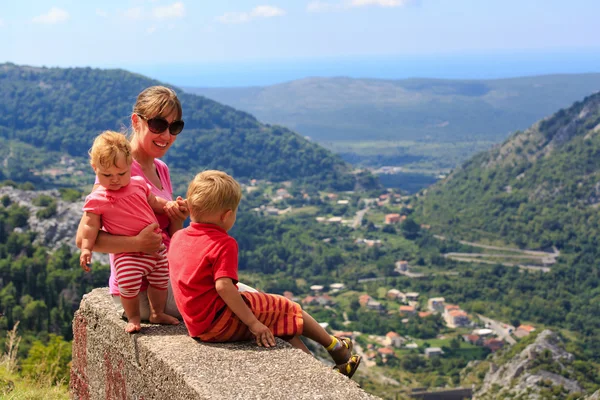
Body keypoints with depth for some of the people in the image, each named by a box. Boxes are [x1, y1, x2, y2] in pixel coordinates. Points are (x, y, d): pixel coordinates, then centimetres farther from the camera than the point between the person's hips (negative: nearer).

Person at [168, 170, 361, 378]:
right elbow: (223, 286, -30)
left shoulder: (178, 237, 5)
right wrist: (253, 323, -26)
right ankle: (334, 346, 27)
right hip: (221, 323, -9)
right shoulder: (224, 244, -21)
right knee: (287, 309, 8)